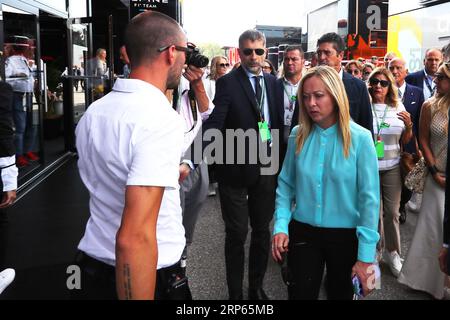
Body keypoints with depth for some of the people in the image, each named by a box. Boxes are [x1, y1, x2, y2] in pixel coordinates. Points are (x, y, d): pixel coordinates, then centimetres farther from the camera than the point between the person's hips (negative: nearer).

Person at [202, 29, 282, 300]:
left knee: (262, 231, 16)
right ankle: (235, 293, 21)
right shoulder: (228, 83, -7)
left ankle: (257, 287, 33)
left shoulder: (272, 82, 8)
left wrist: (279, 159, 4)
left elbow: (278, 121, 12)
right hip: (236, 167, -5)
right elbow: (215, 122, -18)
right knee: (237, 233, 6)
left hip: (267, 167, 5)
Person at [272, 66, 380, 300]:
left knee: (341, 294, 19)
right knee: (301, 294, 10)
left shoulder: (360, 138, -12)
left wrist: (366, 255, -15)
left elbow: (369, 198, -13)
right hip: (303, 232, 2)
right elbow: (286, 184, 3)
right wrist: (280, 225, -11)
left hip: (345, 235, -1)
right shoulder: (298, 136, -2)